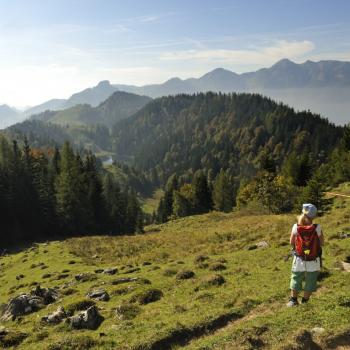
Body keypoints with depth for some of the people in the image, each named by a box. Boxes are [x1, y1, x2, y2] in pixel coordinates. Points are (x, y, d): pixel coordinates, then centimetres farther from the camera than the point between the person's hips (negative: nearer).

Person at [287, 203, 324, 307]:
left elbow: (292, 242, -4)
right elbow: (322, 243, -6)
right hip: (313, 262, -1)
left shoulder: (296, 227, -17)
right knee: (310, 283, 20)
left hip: (299, 260, 1)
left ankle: (293, 300, 33)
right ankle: (304, 302, 31)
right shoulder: (317, 228, -20)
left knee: (296, 280, 23)